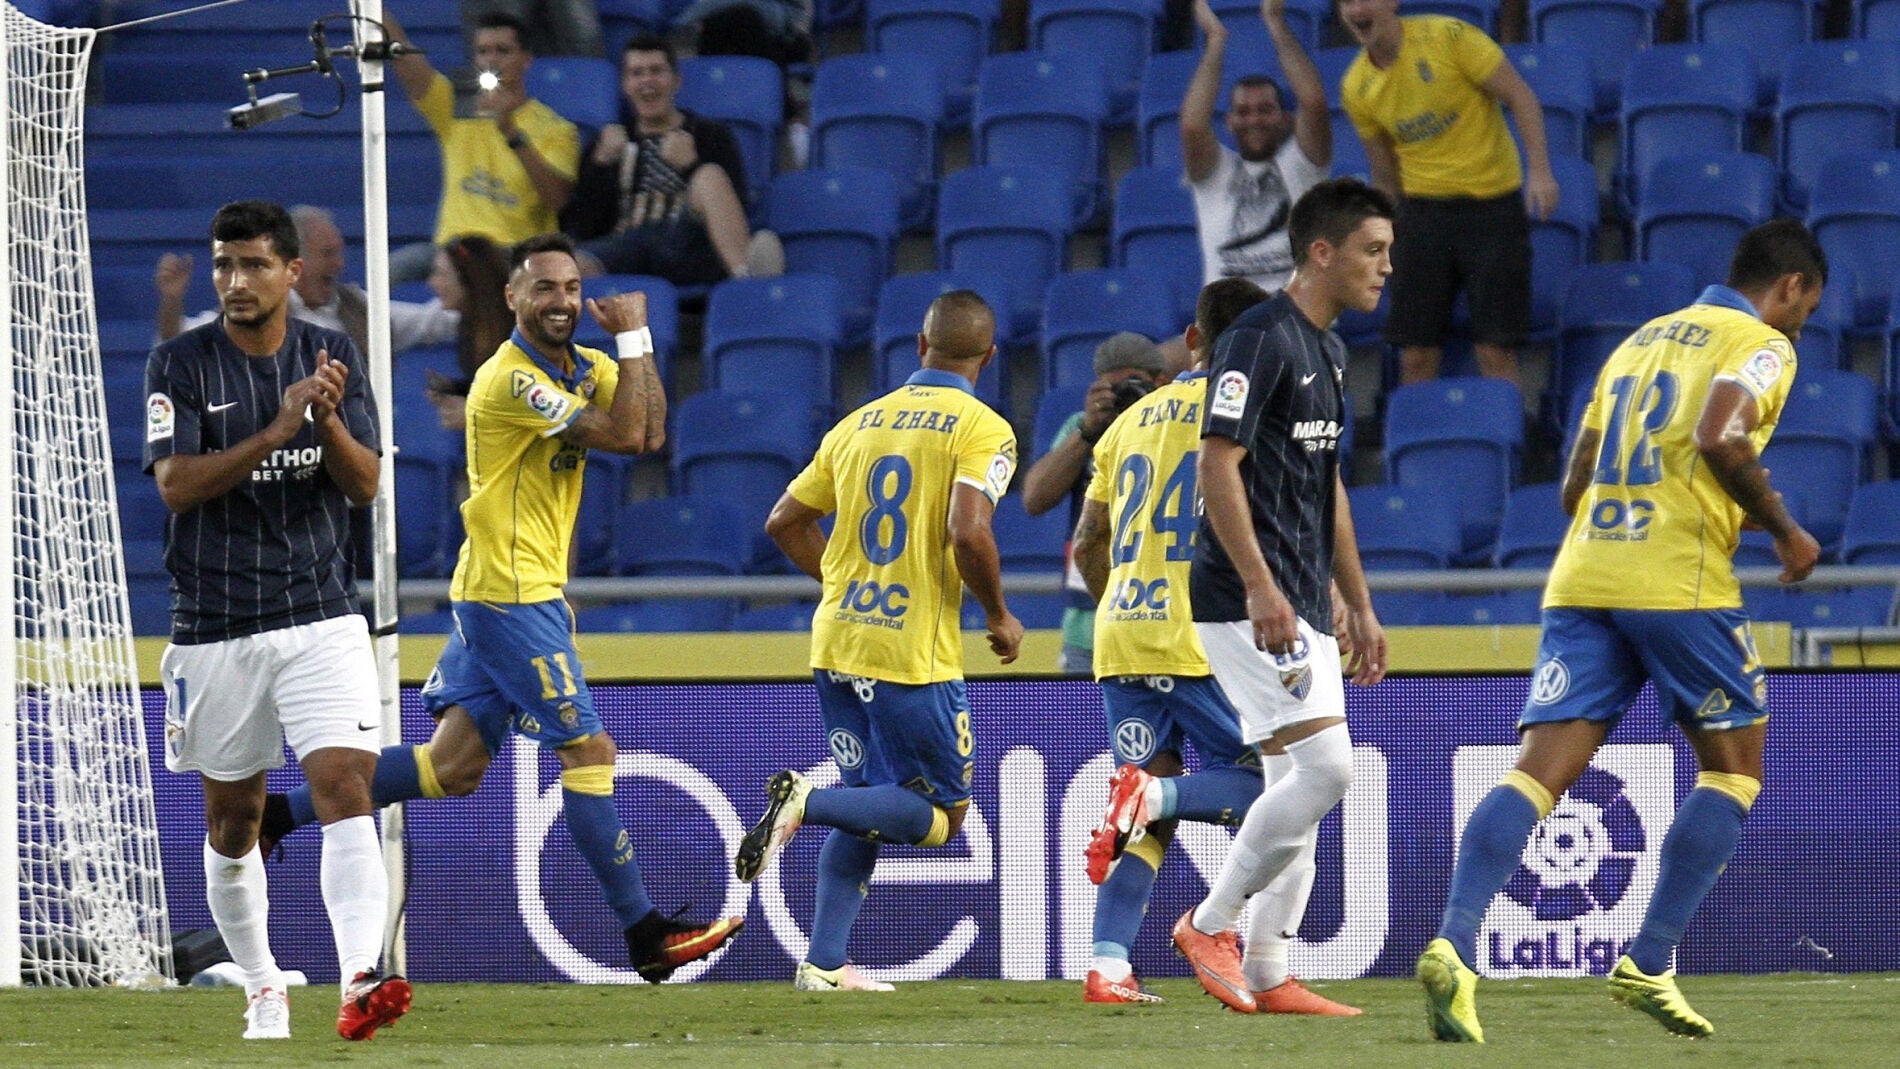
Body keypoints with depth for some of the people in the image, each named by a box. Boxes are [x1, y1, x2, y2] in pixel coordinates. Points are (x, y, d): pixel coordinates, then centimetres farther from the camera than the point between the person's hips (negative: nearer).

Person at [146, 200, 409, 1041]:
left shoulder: (333, 356, 4)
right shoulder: (180, 365, -3)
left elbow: (364, 485, 0)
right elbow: (176, 484, -14)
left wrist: (329, 419, -20)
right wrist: (278, 430, -23)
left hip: (320, 616, 0)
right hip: (215, 625, 0)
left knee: (344, 788, -17)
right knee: (232, 820, 9)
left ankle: (360, 981, -28)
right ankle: (261, 987, 26)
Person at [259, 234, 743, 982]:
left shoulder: (585, 368, 11)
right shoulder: (511, 379, -16)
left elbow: (651, 431, -4)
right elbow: (622, 436, -23)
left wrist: (636, 343, -10)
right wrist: (632, 339, -14)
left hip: (518, 595, 9)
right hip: (510, 592, -9)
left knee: (455, 765, 9)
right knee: (588, 750, -8)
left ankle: (280, 812, 16)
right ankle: (645, 934, -4)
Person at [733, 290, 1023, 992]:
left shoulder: (860, 423, 13)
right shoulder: (982, 430, -6)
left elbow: (785, 523, 16)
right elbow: (968, 532, -21)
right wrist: (998, 617, -5)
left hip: (836, 643, 7)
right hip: (914, 655, -7)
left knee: (867, 802, 18)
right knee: (942, 814, 4)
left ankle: (824, 962, 9)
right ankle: (807, 801, -18)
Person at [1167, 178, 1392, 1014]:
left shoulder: (1326, 350, 17)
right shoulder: (1260, 340, -12)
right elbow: (1218, 466, -19)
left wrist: (1359, 606, 23)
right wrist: (1260, 590, -25)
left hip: (1300, 610, 10)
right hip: (1251, 604, -10)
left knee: (1304, 782, 7)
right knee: (1327, 766, -16)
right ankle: (1210, 923, -5)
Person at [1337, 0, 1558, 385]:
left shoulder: (1447, 37, -11)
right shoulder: (1356, 88, 3)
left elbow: (1520, 96, -9)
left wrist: (1540, 171, -18)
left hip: (1492, 203, -4)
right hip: (1423, 206, 4)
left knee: (1495, 352, -7)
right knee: (1416, 356, -1)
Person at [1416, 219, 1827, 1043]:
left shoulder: (1639, 341, 25)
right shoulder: (1762, 345, 3)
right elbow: (1719, 438, -17)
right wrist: (1783, 530, -5)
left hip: (1581, 577, 6)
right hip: (1680, 583, -6)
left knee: (1539, 771, -6)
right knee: (1733, 767, 12)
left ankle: (1453, 948, -26)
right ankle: (1649, 965, 4)